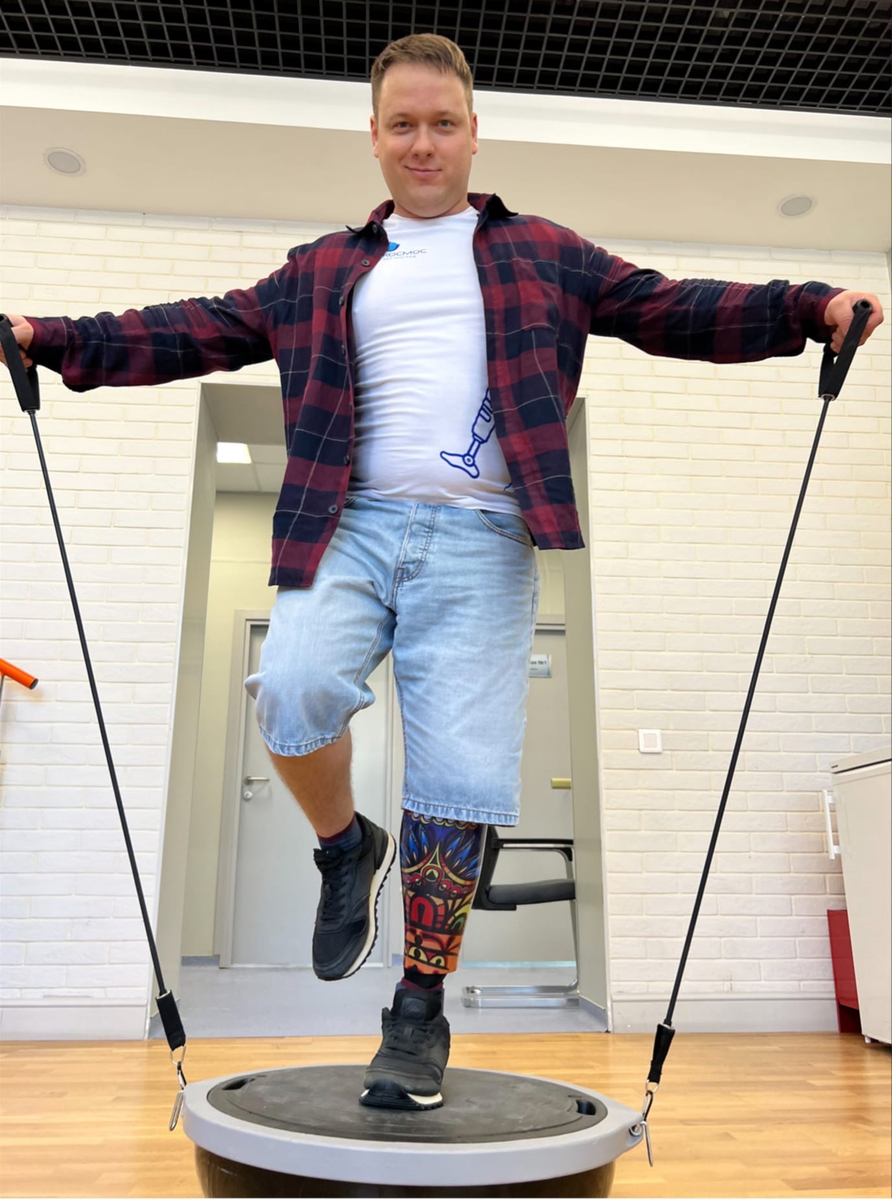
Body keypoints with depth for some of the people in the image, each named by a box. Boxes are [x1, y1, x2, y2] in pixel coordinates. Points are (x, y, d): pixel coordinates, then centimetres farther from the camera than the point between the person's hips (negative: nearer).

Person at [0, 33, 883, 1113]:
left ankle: (420, 1012, 14)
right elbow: (201, 332, 16)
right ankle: (346, 850, 7)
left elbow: (674, 312, 10)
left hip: (481, 544, -1)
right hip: (354, 526, 2)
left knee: (456, 777, -5)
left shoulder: (544, 255, 17)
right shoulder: (322, 272, 20)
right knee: (292, 691, -26)